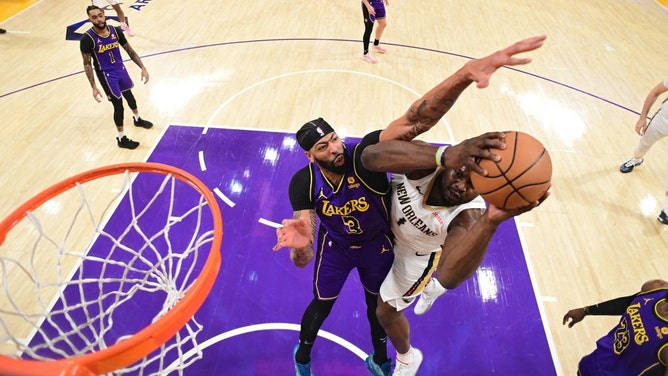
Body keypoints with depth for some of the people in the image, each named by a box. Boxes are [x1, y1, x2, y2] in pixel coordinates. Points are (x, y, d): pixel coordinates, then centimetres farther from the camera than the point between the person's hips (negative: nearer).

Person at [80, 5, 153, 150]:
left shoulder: (115, 30, -9)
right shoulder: (87, 39, -22)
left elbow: (130, 51, 2)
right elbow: (87, 64, -15)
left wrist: (143, 68, -3)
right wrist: (94, 87, -20)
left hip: (121, 69, 6)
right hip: (106, 75, -6)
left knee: (129, 95, 26)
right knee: (118, 105, -3)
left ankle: (137, 119, 54)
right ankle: (122, 139, 12)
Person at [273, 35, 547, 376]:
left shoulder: (366, 154, -37)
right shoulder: (303, 184, -30)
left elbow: (415, 120, -56)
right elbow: (303, 260, -31)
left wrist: (465, 74, -73)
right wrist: (299, 245, -57)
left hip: (378, 244, 0)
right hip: (335, 247, 0)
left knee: (378, 304, 25)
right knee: (321, 306, 22)